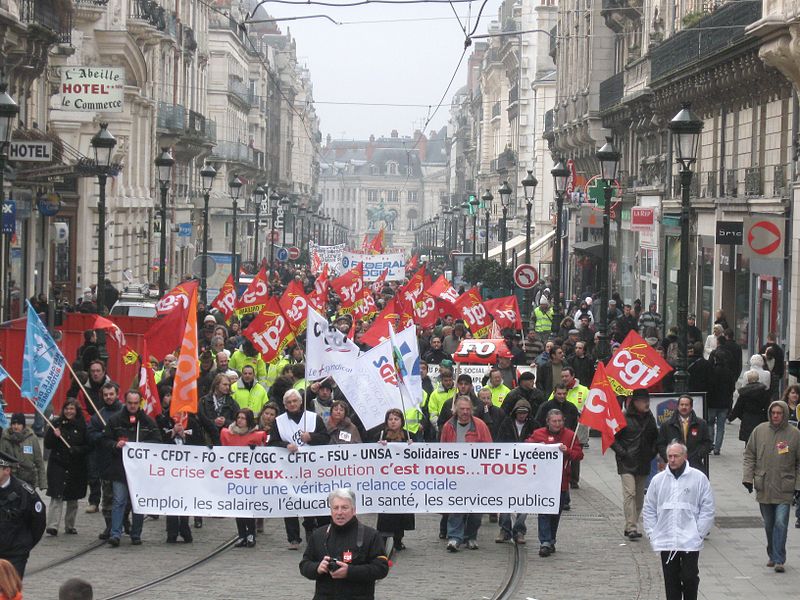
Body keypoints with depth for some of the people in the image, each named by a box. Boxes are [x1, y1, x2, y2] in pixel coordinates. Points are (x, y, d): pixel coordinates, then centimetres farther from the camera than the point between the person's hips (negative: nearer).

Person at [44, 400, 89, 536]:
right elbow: (47, 444, 1)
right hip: (58, 465, -1)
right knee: (57, 497, -11)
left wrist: (76, 450, -17)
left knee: (73, 499, 11)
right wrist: (54, 436, -17)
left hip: (76, 467, 1)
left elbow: (88, 447, 0)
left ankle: (70, 526, 23)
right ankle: (52, 526, -16)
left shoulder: (82, 426, 0)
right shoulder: (56, 423, 2)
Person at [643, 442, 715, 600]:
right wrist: (652, 534, 4)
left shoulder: (699, 478, 0)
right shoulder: (658, 480, 8)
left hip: (690, 542, -3)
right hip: (665, 542, 3)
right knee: (671, 581, 6)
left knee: (690, 578, -3)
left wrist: (699, 533, -6)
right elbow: (649, 510, 13)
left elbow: (707, 509, 1)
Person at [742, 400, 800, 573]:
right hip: (764, 487, 3)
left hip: (785, 490, -3)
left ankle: (778, 560, -5)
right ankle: (773, 556, 26)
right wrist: (747, 477, 0)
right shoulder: (759, 431, 3)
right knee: (769, 525, 12)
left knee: (781, 523, -10)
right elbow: (749, 456, 9)